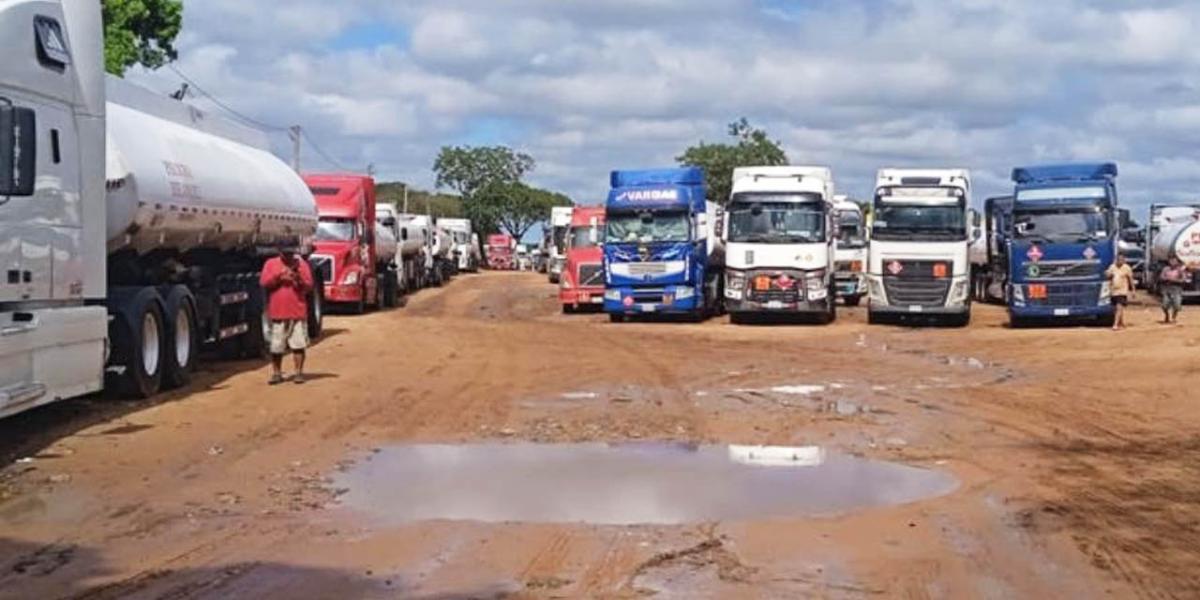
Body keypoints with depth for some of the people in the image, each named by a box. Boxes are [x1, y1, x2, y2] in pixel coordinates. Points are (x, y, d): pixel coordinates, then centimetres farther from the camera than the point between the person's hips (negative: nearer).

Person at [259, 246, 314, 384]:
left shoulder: (302, 264, 6)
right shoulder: (270, 264, 8)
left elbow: (309, 286, 2)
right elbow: (264, 283, -2)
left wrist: (298, 278, -17)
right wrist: (279, 276, -14)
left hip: (298, 312, -1)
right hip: (277, 312, 1)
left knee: (299, 344, -3)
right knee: (276, 347, 4)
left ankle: (299, 373, 4)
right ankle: (276, 373, 13)